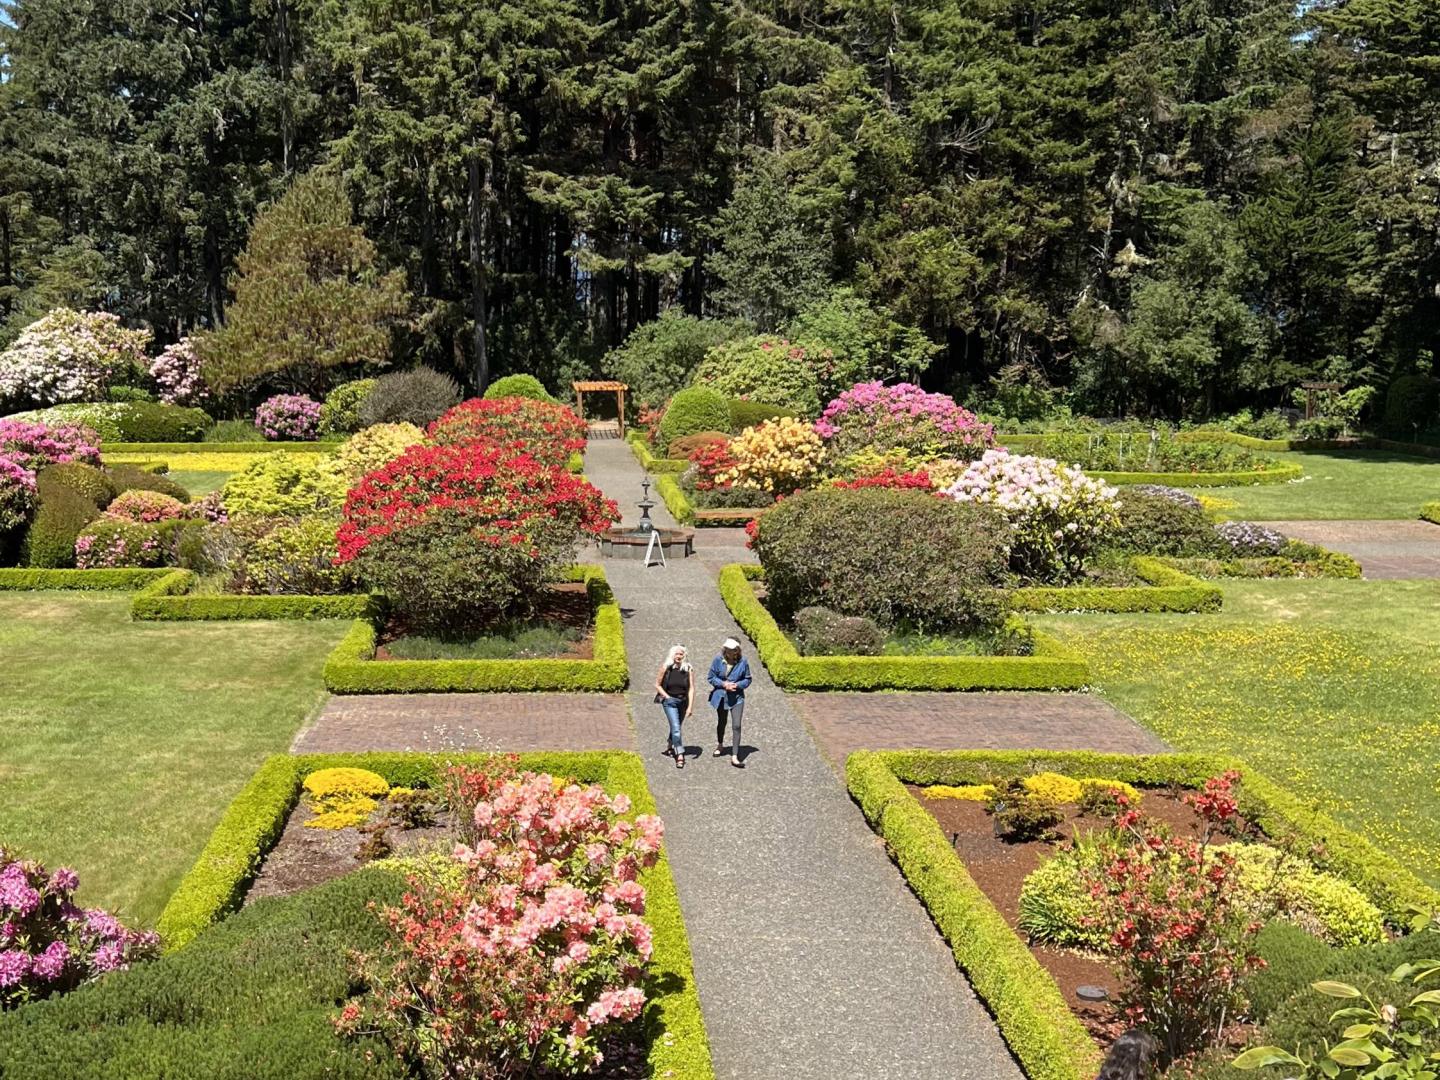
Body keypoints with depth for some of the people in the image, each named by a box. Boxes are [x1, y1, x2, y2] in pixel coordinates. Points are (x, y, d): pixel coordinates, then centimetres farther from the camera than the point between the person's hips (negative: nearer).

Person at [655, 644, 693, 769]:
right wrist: (666, 697, -9)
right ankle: (680, 755, -15)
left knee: (676, 726, 19)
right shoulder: (666, 668, -8)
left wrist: (690, 706, -11)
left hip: (683, 701, 3)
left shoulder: (687, 669, -6)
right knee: (676, 727, -14)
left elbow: (691, 688, -6)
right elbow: (657, 685, 1)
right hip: (669, 701, -3)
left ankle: (669, 746, 45)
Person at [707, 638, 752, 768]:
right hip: (721, 696, 2)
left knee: (736, 726, -12)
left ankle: (734, 757, -10)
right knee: (721, 722, 22)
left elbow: (747, 679, -1)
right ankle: (720, 746, 50)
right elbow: (711, 677, -4)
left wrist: (736, 685, -18)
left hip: (737, 697, -2)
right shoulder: (718, 660, -11)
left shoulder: (743, 662, -11)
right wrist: (723, 684, -19)